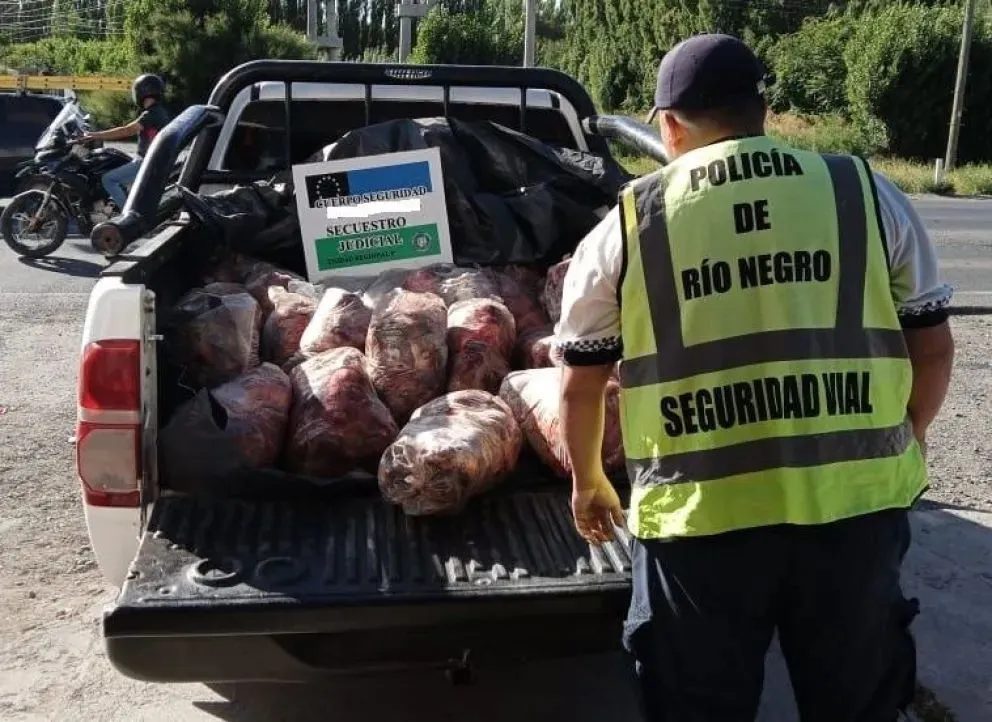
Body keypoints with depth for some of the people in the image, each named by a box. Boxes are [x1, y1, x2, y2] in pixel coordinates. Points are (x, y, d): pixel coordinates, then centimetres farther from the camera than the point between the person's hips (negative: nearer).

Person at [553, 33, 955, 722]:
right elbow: (933, 346, 10)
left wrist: (588, 481, 24)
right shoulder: (868, 193, 5)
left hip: (699, 516, -1)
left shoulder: (628, 224, 2)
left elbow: (581, 383, 8)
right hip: (857, 502, 2)